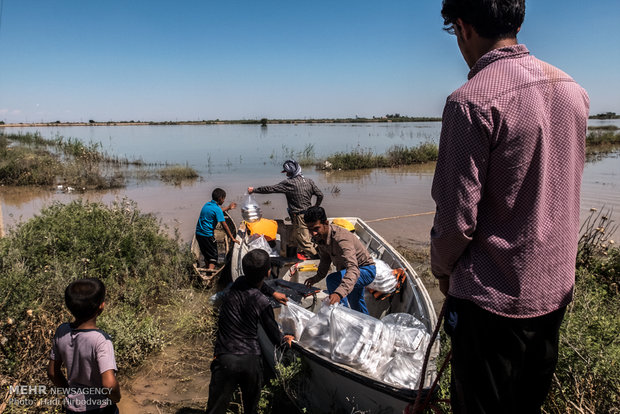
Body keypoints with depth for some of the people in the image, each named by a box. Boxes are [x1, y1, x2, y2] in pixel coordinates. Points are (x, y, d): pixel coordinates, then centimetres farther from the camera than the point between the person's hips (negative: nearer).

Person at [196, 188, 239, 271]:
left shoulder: (207, 205, 9)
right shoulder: (217, 209, -15)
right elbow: (224, 226, -16)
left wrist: (228, 207, 39)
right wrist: (232, 238, -11)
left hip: (198, 233, 8)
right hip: (207, 235, -8)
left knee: (206, 255, 22)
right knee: (213, 257, 0)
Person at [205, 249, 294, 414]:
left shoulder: (238, 283, 0)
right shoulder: (262, 303, -11)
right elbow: (275, 338, 1)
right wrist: (285, 339, 22)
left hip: (226, 360, 2)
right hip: (252, 361, -2)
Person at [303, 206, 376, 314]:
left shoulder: (341, 238, -39)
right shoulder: (320, 236, -12)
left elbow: (353, 270, -53)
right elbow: (325, 260, 10)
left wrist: (339, 292, -66)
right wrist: (317, 277, 5)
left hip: (366, 270, -9)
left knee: (332, 280, -33)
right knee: (356, 305, 29)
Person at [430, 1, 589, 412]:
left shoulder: (472, 101, -21)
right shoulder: (572, 89, 4)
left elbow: (458, 215, -21)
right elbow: (565, 187, 13)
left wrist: (442, 268, -1)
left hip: (494, 297, -7)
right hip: (556, 288, 8)